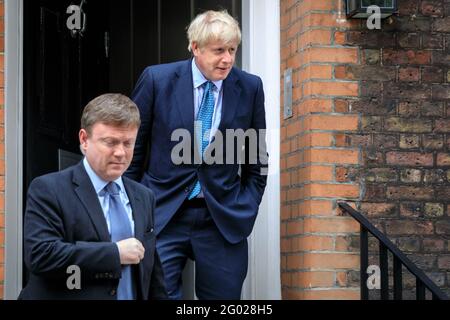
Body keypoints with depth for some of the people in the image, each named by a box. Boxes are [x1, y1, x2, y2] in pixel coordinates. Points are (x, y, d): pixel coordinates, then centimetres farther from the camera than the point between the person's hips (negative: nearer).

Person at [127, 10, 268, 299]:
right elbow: (133, 148, 4)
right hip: (163, 215, -1)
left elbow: (257, 157, 11)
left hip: (224, 220, 2)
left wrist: (247, 209, 5)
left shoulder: (250, 87, 1)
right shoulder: (157, 80, -4)